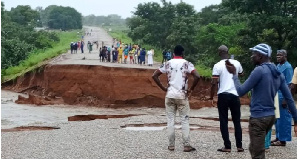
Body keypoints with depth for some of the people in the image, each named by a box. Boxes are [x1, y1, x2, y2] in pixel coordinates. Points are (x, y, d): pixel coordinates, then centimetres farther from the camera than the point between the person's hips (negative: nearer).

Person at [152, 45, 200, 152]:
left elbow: (154, 76, 2)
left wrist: (163, 88, 6)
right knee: (184, 120, 4)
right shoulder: (186, 64, -3)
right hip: (182, 95, -2)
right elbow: (197, 76, -16)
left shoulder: (168, 64, 5)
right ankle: (186, 145, 3)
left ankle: (171, 145, 11)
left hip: (170, 95, 2)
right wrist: (191, 89, -4)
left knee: (170, 120, 8)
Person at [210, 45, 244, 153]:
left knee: (224, 121, 5)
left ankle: (227, 146, 2)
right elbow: (241, 74, 26)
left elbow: (214, 83, -12)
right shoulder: (236, 63, 4)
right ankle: (239, 146, 11)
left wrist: (211, 97, -2)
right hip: (234, 95, 3)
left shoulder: (217, 66, -7)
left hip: (223, 95, -3)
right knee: (237, 121, 12)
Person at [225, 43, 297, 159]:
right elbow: (289, 98, 8)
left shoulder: (259, 71, -16)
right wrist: (296, 119, 13)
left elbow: (241, 91, -14)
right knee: (254, 148, 25)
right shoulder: (278, 73, 9)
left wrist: (234, 74, -1)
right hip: (271, 116, 9)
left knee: (258, 155, -3)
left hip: (258, 118, -9)